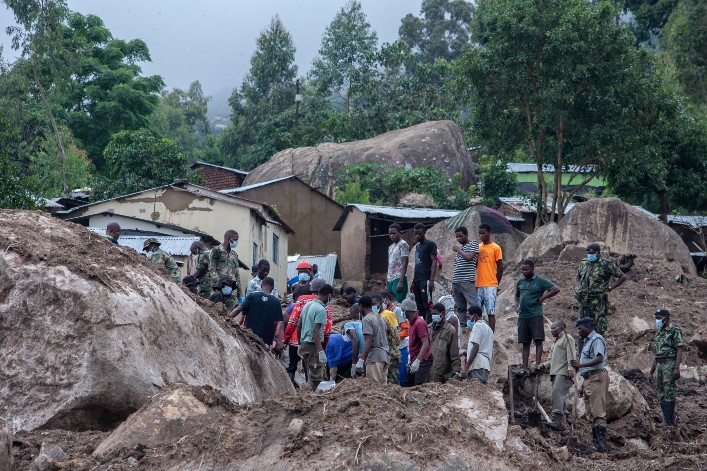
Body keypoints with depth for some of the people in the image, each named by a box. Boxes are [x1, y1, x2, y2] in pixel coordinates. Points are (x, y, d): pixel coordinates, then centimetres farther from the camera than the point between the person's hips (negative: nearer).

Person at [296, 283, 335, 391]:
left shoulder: (308, 305, 12)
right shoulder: (321, 309, -14)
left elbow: (298, 326, 16)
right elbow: (316, 331, -21)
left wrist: (300, 344, 24)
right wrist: (321, 351, -24)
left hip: (304, 345, 9)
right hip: (313, 345, -9)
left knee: (311, 376, 16)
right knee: (316, 377, -5)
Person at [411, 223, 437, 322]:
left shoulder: (430, 244, -2)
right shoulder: (417, 246, 21)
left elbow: (434, 262, -9)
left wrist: (431, 280, -18)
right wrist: (413, 281, 18)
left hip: (425, 280, -8)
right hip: (417, 280, 8)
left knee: (427, 304, -12)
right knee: (419, 306, 6)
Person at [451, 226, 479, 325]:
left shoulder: (473, 244, 3)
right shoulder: (458, 247, 22)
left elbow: (469, 257, -15)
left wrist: (458, 250, 0)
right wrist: (452, 285, 19)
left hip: (468, 281, -7)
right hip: (456, 282, 7)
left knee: (473, 305, -13)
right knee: (459, 307, 6)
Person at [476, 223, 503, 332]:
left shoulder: (496, 248, -2)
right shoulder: (478, 248, 13)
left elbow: (500, 269, 0)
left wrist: (496, 284, 2)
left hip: (490, 286, -5)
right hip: (478, 285, 5)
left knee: (491, 313, -4)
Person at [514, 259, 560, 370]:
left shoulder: (540, 281, -2)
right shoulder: (520, 282, 14)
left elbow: (556, 289, -8)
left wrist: (542, 298, -6)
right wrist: (517, 306, 13)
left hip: (536, 315, -5)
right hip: (522, 315, 5)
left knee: (538, 340, -8)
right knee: (525, 343, 7)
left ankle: (537, 365, -9)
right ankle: (525, 367, 8)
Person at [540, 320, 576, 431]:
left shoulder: (567, 338, 1)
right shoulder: (556, 342, 29)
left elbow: (571, 355, -11)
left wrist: (570, 368, -22)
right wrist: (545, 365, 12)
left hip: (564, 372, -10)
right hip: (555, 372, 10)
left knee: (557, 392, -23)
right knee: (560, 396, 4)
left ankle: (561, 421, -31)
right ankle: (563, 421, 1)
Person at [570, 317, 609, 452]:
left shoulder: (597, 339, -7)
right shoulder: (587, 342, 23)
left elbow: (599, 359, -22)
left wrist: (581, 365, -29)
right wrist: (583, 386, 23)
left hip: (597, 378, -10)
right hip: (588, 379, 10)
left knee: (598, 412, -15)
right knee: (590, 414, 7)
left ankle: (602, 443, -20)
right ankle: (596, 443, 8)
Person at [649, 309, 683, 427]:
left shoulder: (674, 331, -5)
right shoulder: (659, 333, 20)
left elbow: (679, 351, -12)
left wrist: (677, 368, -23)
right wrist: (651, 372, 19)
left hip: (670, 364, -8)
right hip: (660, 366, 8)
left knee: (669, 394, -10)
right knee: (661, 394, 6)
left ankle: (668, 421, -11)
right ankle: (671, 419, 11)